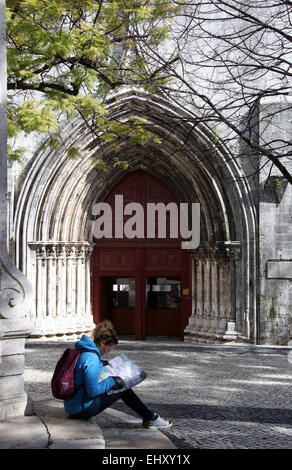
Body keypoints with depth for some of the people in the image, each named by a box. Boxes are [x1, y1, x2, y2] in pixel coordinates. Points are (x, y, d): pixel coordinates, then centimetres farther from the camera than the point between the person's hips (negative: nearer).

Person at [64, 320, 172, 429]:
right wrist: (111, 381, -13)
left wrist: (100, 365, 15)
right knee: (123, 389, 0)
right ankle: (151, 419, 13)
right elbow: (93, 391, -25)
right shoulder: (92, 359, -24)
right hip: (82, 410, -10)